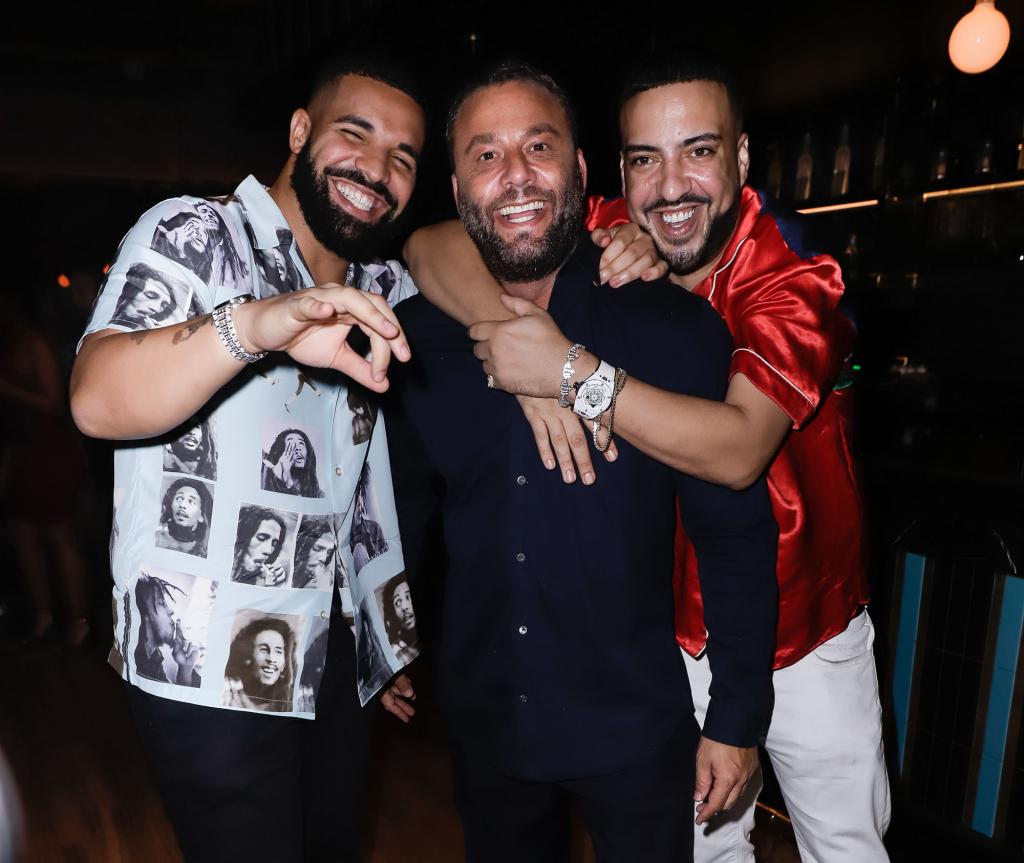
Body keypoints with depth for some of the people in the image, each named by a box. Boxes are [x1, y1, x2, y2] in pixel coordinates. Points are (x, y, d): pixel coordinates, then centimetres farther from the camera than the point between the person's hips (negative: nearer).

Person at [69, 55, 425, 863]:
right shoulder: (192, 232, -10)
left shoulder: (380, 288, 8)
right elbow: (99, 401, -24)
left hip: (337, 657, 6)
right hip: (214, 673, -6)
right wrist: (254, 324, -43)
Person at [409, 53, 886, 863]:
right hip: (679, 628, 2)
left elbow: (738, 447, -36)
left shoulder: (796, 278, -21)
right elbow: (434, 245, -16)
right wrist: (524, 356, -32)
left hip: (807, 629, -1)